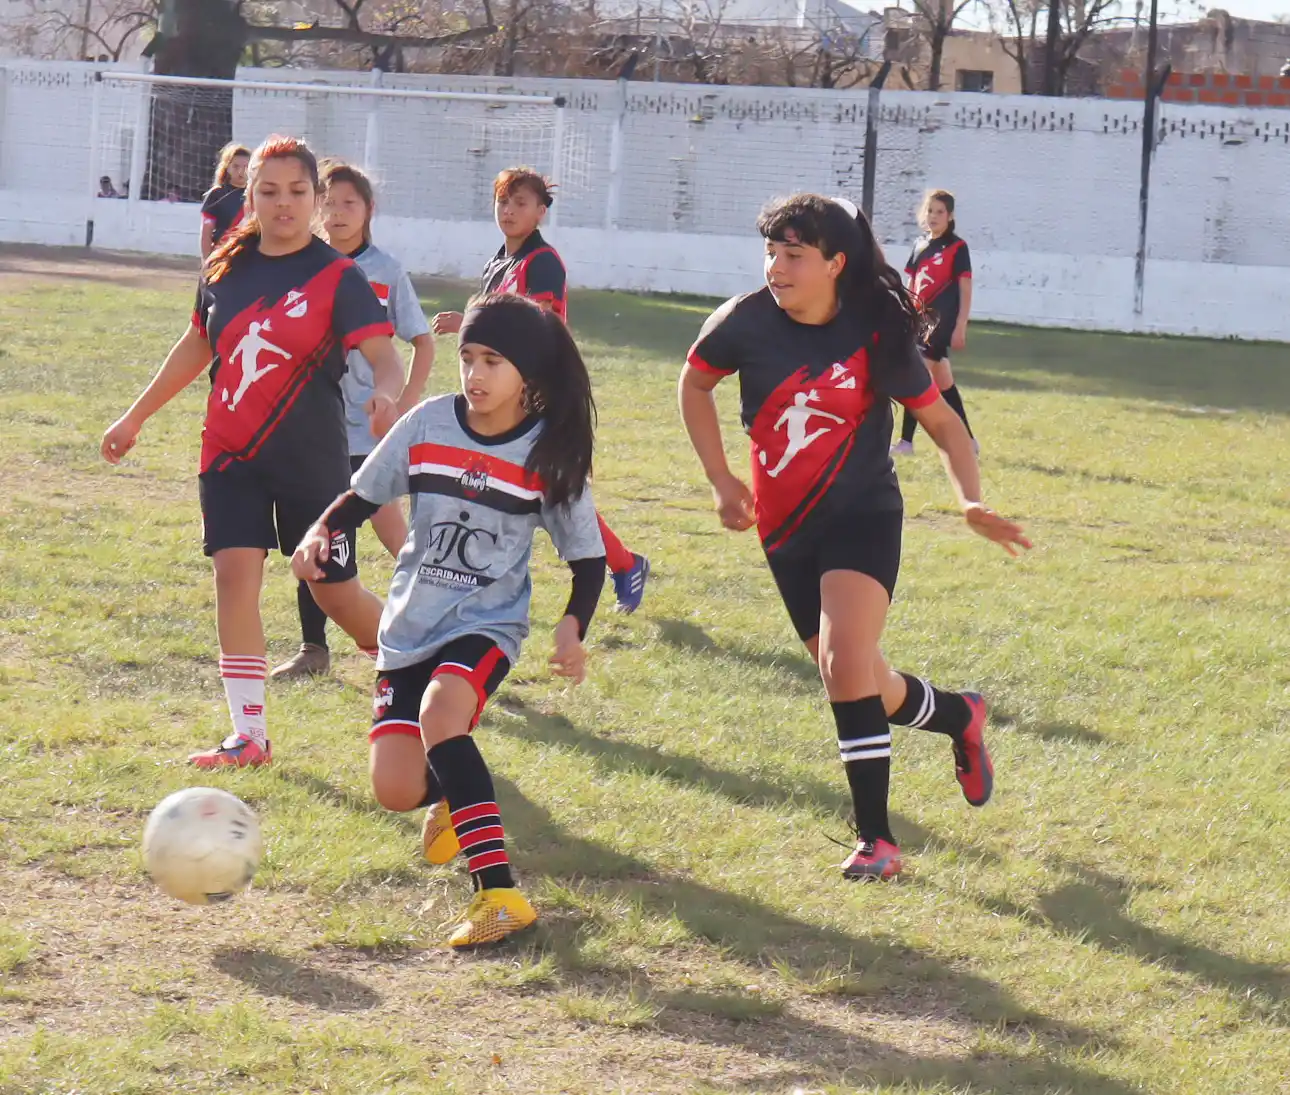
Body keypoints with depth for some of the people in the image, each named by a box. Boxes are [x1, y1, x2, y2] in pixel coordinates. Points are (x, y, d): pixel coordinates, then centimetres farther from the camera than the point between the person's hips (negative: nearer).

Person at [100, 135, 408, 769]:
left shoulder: (338, 277, -10)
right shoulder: (227, 269, 2)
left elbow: (382, 353, -22)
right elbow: (198, 345, 18)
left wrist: (388, 392, -46)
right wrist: (136, 417, 25)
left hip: (312, 461, -3)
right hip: (231, 455, 3)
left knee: (335, 592, 5)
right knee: (235, 573, -10)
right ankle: (249, 735, -6)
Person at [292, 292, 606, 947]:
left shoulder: (549, 455, -8)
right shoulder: (428, 424, -3)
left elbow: (588, 558, 0)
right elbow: (363, 496, 9)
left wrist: (572, 629, -18)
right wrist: (320, 532, -12)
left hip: (486, 624, -3)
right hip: (410, 624, 3)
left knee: (439, 714, -35)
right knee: (396, 790, -8)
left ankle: (499, 892, -37)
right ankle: (452, 796, 33)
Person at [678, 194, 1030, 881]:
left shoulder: (877, 335, -11)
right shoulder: (747, 322, -8)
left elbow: (941, 421, 2)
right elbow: (695, 385, 12)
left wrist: (972, 501, -12)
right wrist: (721, 481, 6)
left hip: (862, 518, -4)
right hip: (785, 528, 4)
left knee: (846, 662, -23)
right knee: (862, 688, 11)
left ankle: (874, 835, -15)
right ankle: (957, 716, 43)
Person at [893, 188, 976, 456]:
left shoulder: (957, 248, -7)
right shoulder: (920, 246, 12)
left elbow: (966, 289, -9)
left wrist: (960, 327, -15)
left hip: (942, 321, -7)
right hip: (922, 320, 7)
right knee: (944, 384, 11)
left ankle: (906, 441, -9)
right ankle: (968, 442, 19)